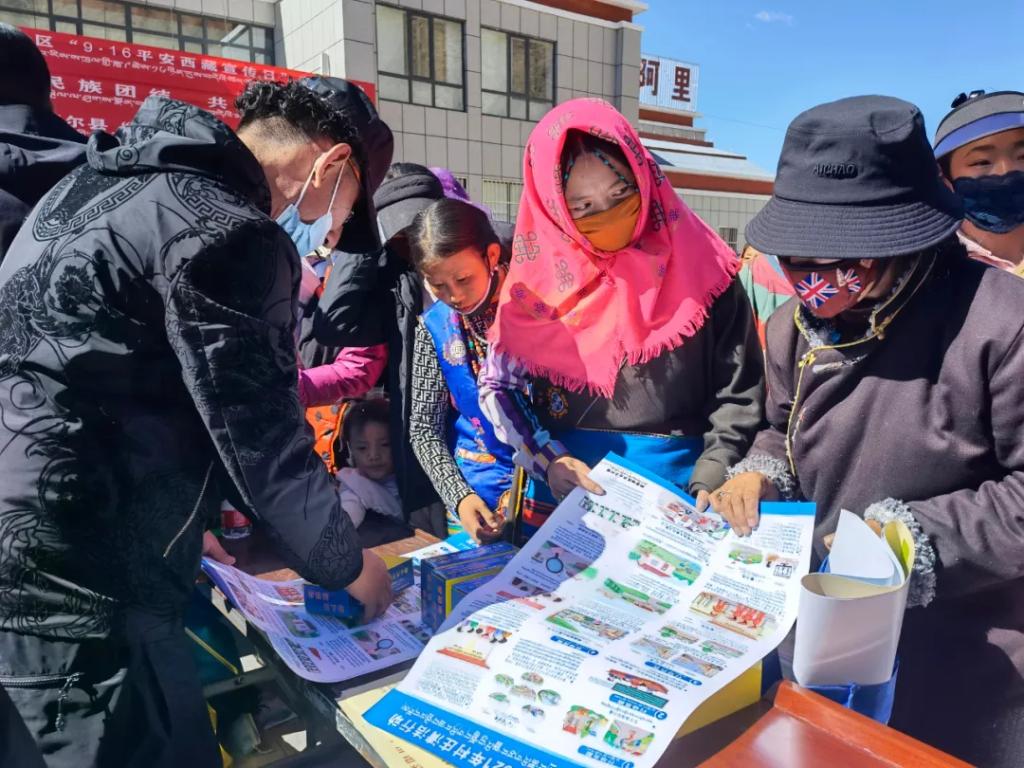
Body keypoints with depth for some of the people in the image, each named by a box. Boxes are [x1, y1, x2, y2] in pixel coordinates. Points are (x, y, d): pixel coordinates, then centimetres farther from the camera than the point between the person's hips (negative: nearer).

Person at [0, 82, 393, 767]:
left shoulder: (111, 178, 14)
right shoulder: (230, 233, -17)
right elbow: (264, 445, -14)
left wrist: (187, 518, 27)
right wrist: (347, 564, 3)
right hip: (76, 583, -10)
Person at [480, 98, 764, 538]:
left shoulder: (697, 268, -6)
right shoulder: (542, 276, -3)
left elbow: (739, 393, -5)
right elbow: (496, 386, 1)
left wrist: (710, 480, -15)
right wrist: (547, 460, -11)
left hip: (676, 489, -1)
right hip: (564, 493, 2)